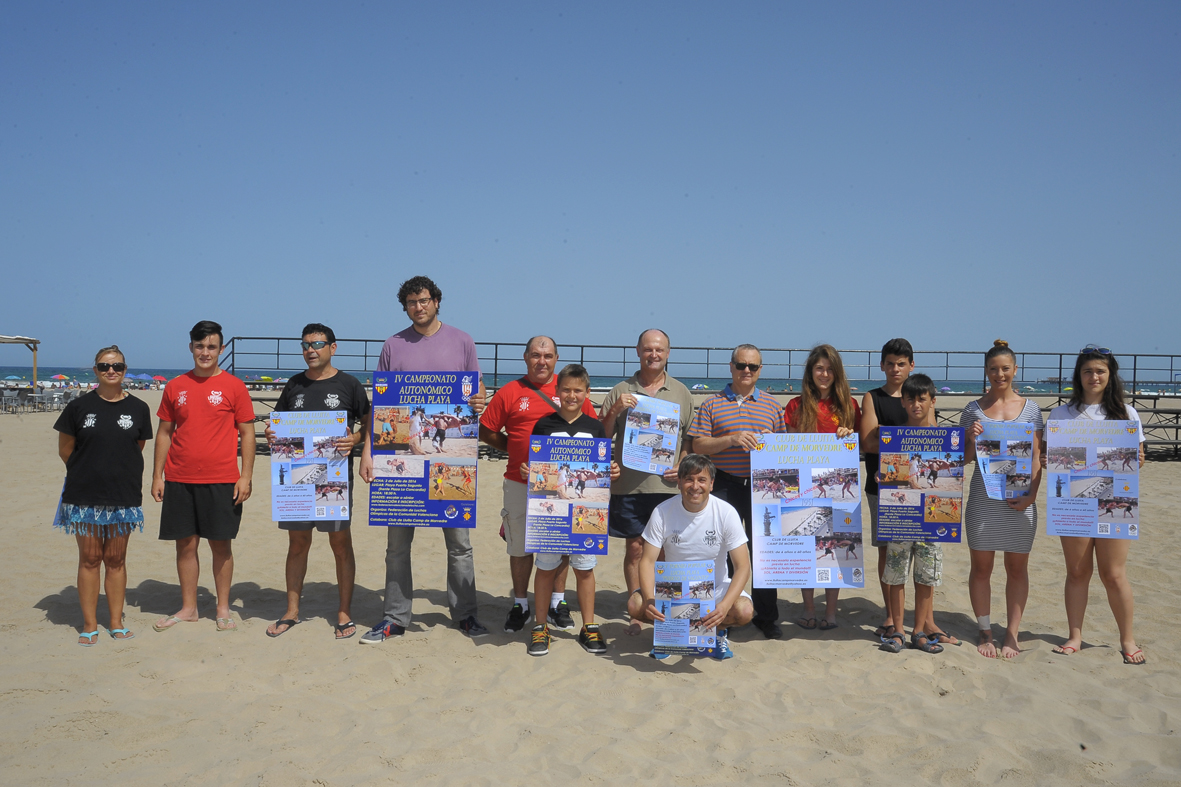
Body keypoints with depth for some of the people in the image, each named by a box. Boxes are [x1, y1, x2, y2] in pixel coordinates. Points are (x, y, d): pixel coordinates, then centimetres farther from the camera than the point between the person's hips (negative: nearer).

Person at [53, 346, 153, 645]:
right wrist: (89, 472, 10)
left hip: (123, 495, 1)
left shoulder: (138, 409, 3)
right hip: (84, 496, -1)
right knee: (89, 558, 4)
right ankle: (89, 624, 13)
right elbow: (65, 450, 7)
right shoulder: (79, 406, 0)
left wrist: (119, 473, 7)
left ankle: (116, 622, 17)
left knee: (116, 559, 8)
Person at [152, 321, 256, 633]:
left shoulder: (233, 386, 0)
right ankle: (188, 608, 21)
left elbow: (247, 433, 0)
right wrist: (157, 475, 7)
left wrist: (246, 476, -7)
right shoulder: (175, 387, 8)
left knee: (221, 545, 4)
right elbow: (164, 432, 13)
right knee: (185, 544, 8)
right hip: (179, 479, 3)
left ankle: (223, 609, 15)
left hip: (221, 481, -3)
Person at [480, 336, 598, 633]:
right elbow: (486, 432, 5)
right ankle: (520, 605, 21)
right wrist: (517, 450, 1)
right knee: (520, 546, 7)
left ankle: (558, 603, 24)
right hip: (520, 482, -1)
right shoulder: (509, 392, 1)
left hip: (561, 482, 1)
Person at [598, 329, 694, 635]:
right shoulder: (621, 391, 7)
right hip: (629, 483, 0)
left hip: (668, 484, 0)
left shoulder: (681, 392, 11)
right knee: (634, 548, 4)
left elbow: (691, 438, 14)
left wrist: (682, 466, -3)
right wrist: (615, 411, -11)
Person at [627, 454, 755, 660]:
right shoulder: (662, 512, -13)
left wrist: (724, 606, -35)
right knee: (635, 605, -26)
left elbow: (743, 567, -18)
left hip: (714, 587, -1)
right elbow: (648, 561, -12)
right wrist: (649, 600, -32)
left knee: (744, 611, -31)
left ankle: (717, 631, 4)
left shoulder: (726, 513, -16)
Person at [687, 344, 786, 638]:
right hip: (724, 486, -1)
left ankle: (766, 617, 17)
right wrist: (731, 439, -15)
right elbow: (697, 445, -2)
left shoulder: (771, 405, 11)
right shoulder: (712, 405, 5)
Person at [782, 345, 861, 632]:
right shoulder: (797, 405, 6)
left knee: (835, 545, 2)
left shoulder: (848, 405, 6)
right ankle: (808, 609, 15)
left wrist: (850, 436, -10)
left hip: (838, 484, 0)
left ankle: (831, 610, 13)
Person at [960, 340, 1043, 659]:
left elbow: (1037, 457, 2)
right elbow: (964, 457, 9)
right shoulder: (974, 409, 5)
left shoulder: (1030, 408, 5)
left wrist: (1031, 495, -9)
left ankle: (1012, 633, 17)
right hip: (982, 497, 0)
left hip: (1020, 498, 0)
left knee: (1017, 567, 6)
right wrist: (971, 439, -12)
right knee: (981, 566, 4)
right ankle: (985, 632, 17)